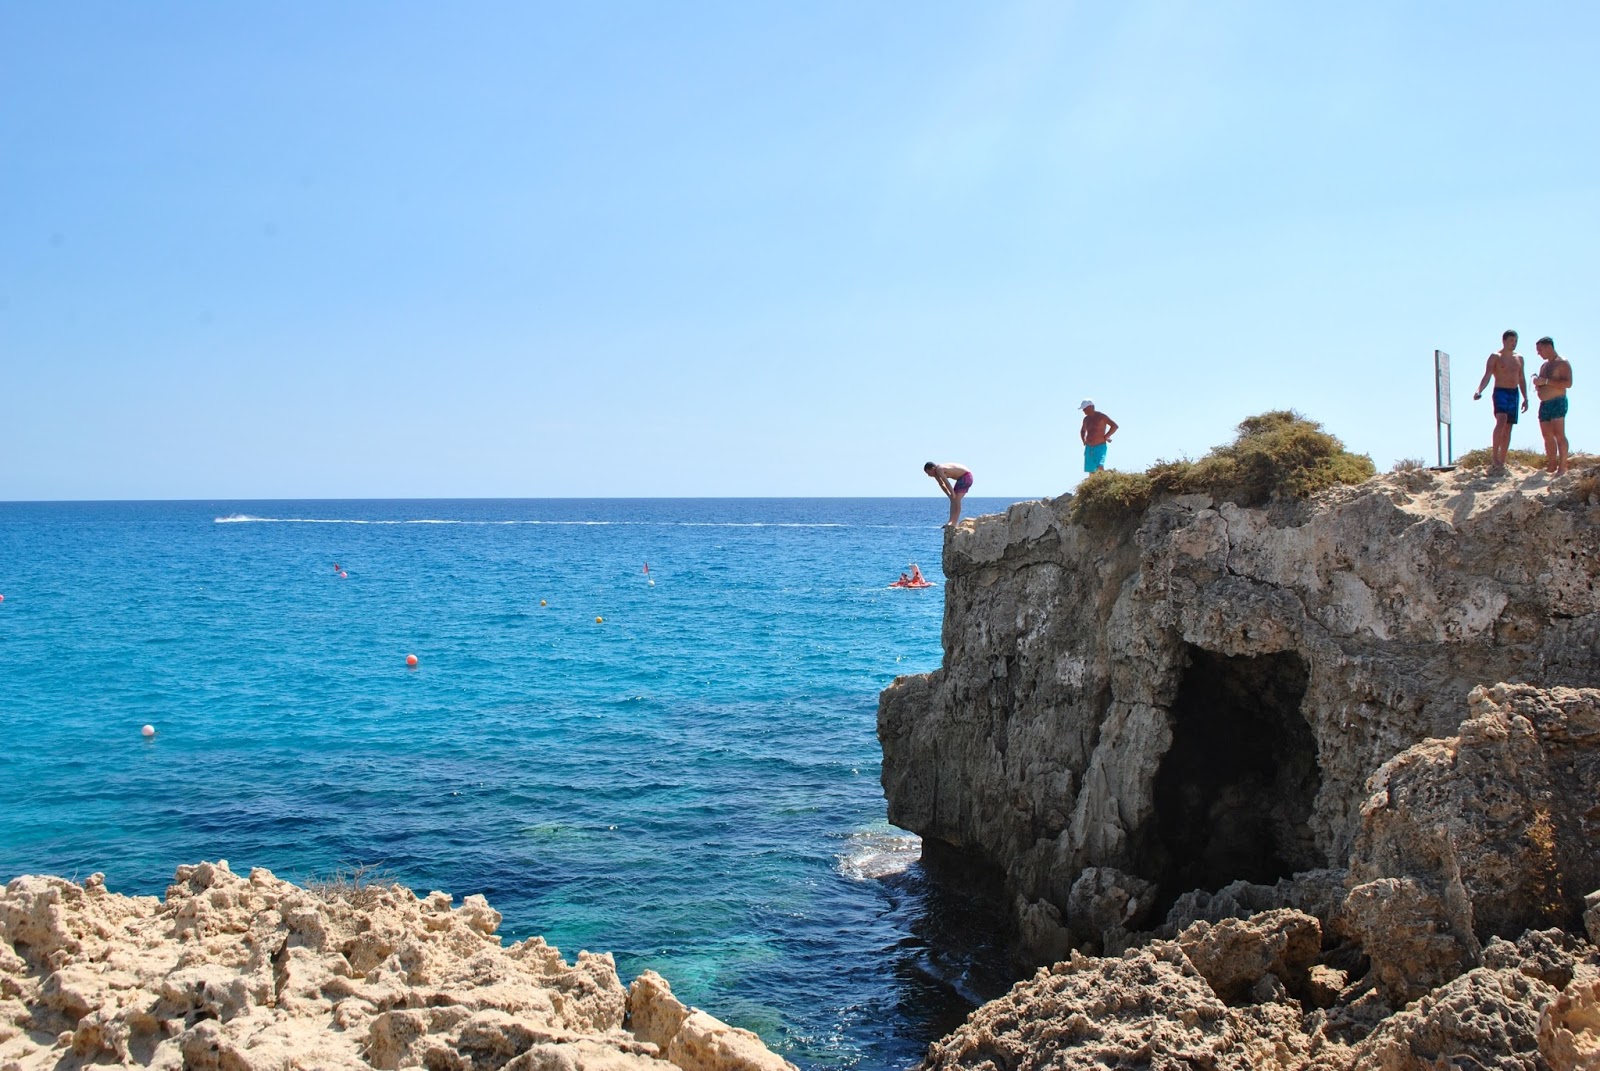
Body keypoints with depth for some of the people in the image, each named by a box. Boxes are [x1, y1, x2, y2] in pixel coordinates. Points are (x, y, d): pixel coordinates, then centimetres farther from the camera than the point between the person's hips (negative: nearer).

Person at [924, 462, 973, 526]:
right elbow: (942, 485, 14)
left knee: (956, 500, -16)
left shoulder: (939, 470, -25)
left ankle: (954, 522, -18)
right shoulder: (936, 473, 5)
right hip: (961, 478, 10)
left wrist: (952, 494, -21)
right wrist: (949, 495, 7)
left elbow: (947, 483, -27)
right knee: (953, 500, 6)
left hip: (966, 476, -10)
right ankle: (951, 521, 5)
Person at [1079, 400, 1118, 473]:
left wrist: (1105, 437, -10)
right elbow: (1082, 431, 33)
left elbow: (1115, 426, -10)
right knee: (1091, 471, 3)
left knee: (1100, 467, -26)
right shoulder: (1086, 419, 13)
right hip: (1088, 448, 6)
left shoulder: (1101, 416, -6)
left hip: (1100, 447, -6)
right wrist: (1083, 440, 15)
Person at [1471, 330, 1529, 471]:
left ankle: (1501, 461, 6)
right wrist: (1479, 391, -28)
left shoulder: (1519, 358, 16)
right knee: (1501, 421, -27)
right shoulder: (1495, 357, -1)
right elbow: (1487, 376, -11)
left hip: (1514, 393, 6)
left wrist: (1525, 398, 15)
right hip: (1500, 392, -6)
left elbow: (1522, 379, 21)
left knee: (1508, 428, 4)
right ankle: (1494, 455, -24)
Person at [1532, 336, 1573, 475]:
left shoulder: (1562, 363, -7)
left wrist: (1545, 381, -21)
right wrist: (1538, 383, 7)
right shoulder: (1544, 365, 21)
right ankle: (1552, 466, 12)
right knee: (1547, 436, 7)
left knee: (1559, 435, -12)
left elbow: (1568, 383, -19)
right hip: (1544, 404, 9)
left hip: (1557, 403, -9)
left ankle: (1562, 467, -13)